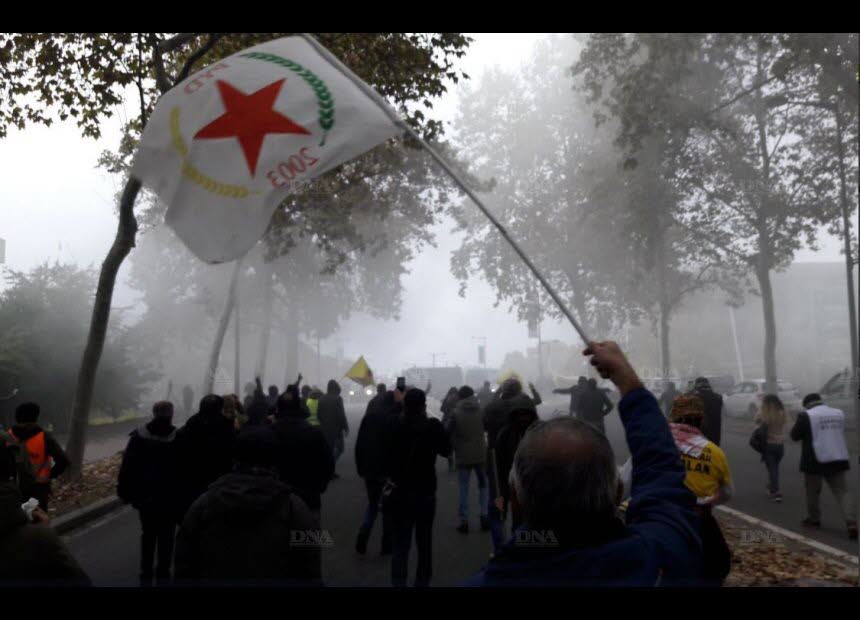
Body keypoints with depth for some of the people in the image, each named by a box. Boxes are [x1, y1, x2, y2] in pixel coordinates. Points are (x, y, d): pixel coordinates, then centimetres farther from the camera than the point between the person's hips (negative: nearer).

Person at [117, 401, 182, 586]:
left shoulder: (138, 436, -6)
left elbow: (127, 467, -5)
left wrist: (124, 492, 3)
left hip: (145, 496, 2)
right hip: (170, 498, -2)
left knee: (148, 535, 18)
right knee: (166, 537, 10)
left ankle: (146, 574, 21)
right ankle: (163, 575, 12)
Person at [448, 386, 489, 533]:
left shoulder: (456, 412, -9)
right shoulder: (481, 409, -2)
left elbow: (447, 432, -7)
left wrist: (453, 446, 7)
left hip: (463, 455, -2)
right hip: (481, 454, 2)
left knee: (463, 488, 6)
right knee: (483, 485, 16)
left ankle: (464, 521, 4)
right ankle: (484, 517, 8)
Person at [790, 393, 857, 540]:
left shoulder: (805, 416, -9)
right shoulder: (839, 414, 9)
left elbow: (794, 435, -5)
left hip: (815, 461, -4)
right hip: (838, 459, 4)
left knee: (813, 492, 12)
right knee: (842, 491, 4)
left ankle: (814, 519, 24)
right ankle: (851, 523, -9)